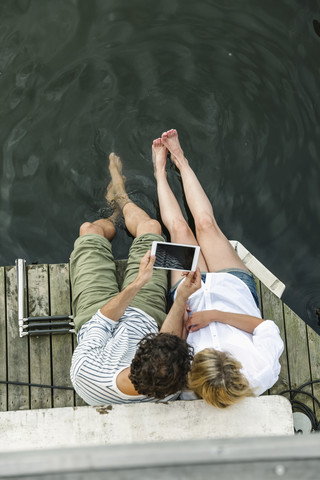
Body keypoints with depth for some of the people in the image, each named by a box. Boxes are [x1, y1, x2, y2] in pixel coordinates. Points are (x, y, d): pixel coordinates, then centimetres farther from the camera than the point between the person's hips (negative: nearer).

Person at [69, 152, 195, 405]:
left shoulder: (85, 373, -48)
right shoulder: (169, 390, -43)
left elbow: (102, 321, -29)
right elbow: (174, 333, -23)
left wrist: (136, 285, -34)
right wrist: (183, 299, -35)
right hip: (147, 315, 1)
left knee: (91, 229, 15)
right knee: (150, 226, 14)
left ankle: (112, 222, 56)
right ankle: (120, 199, 52)